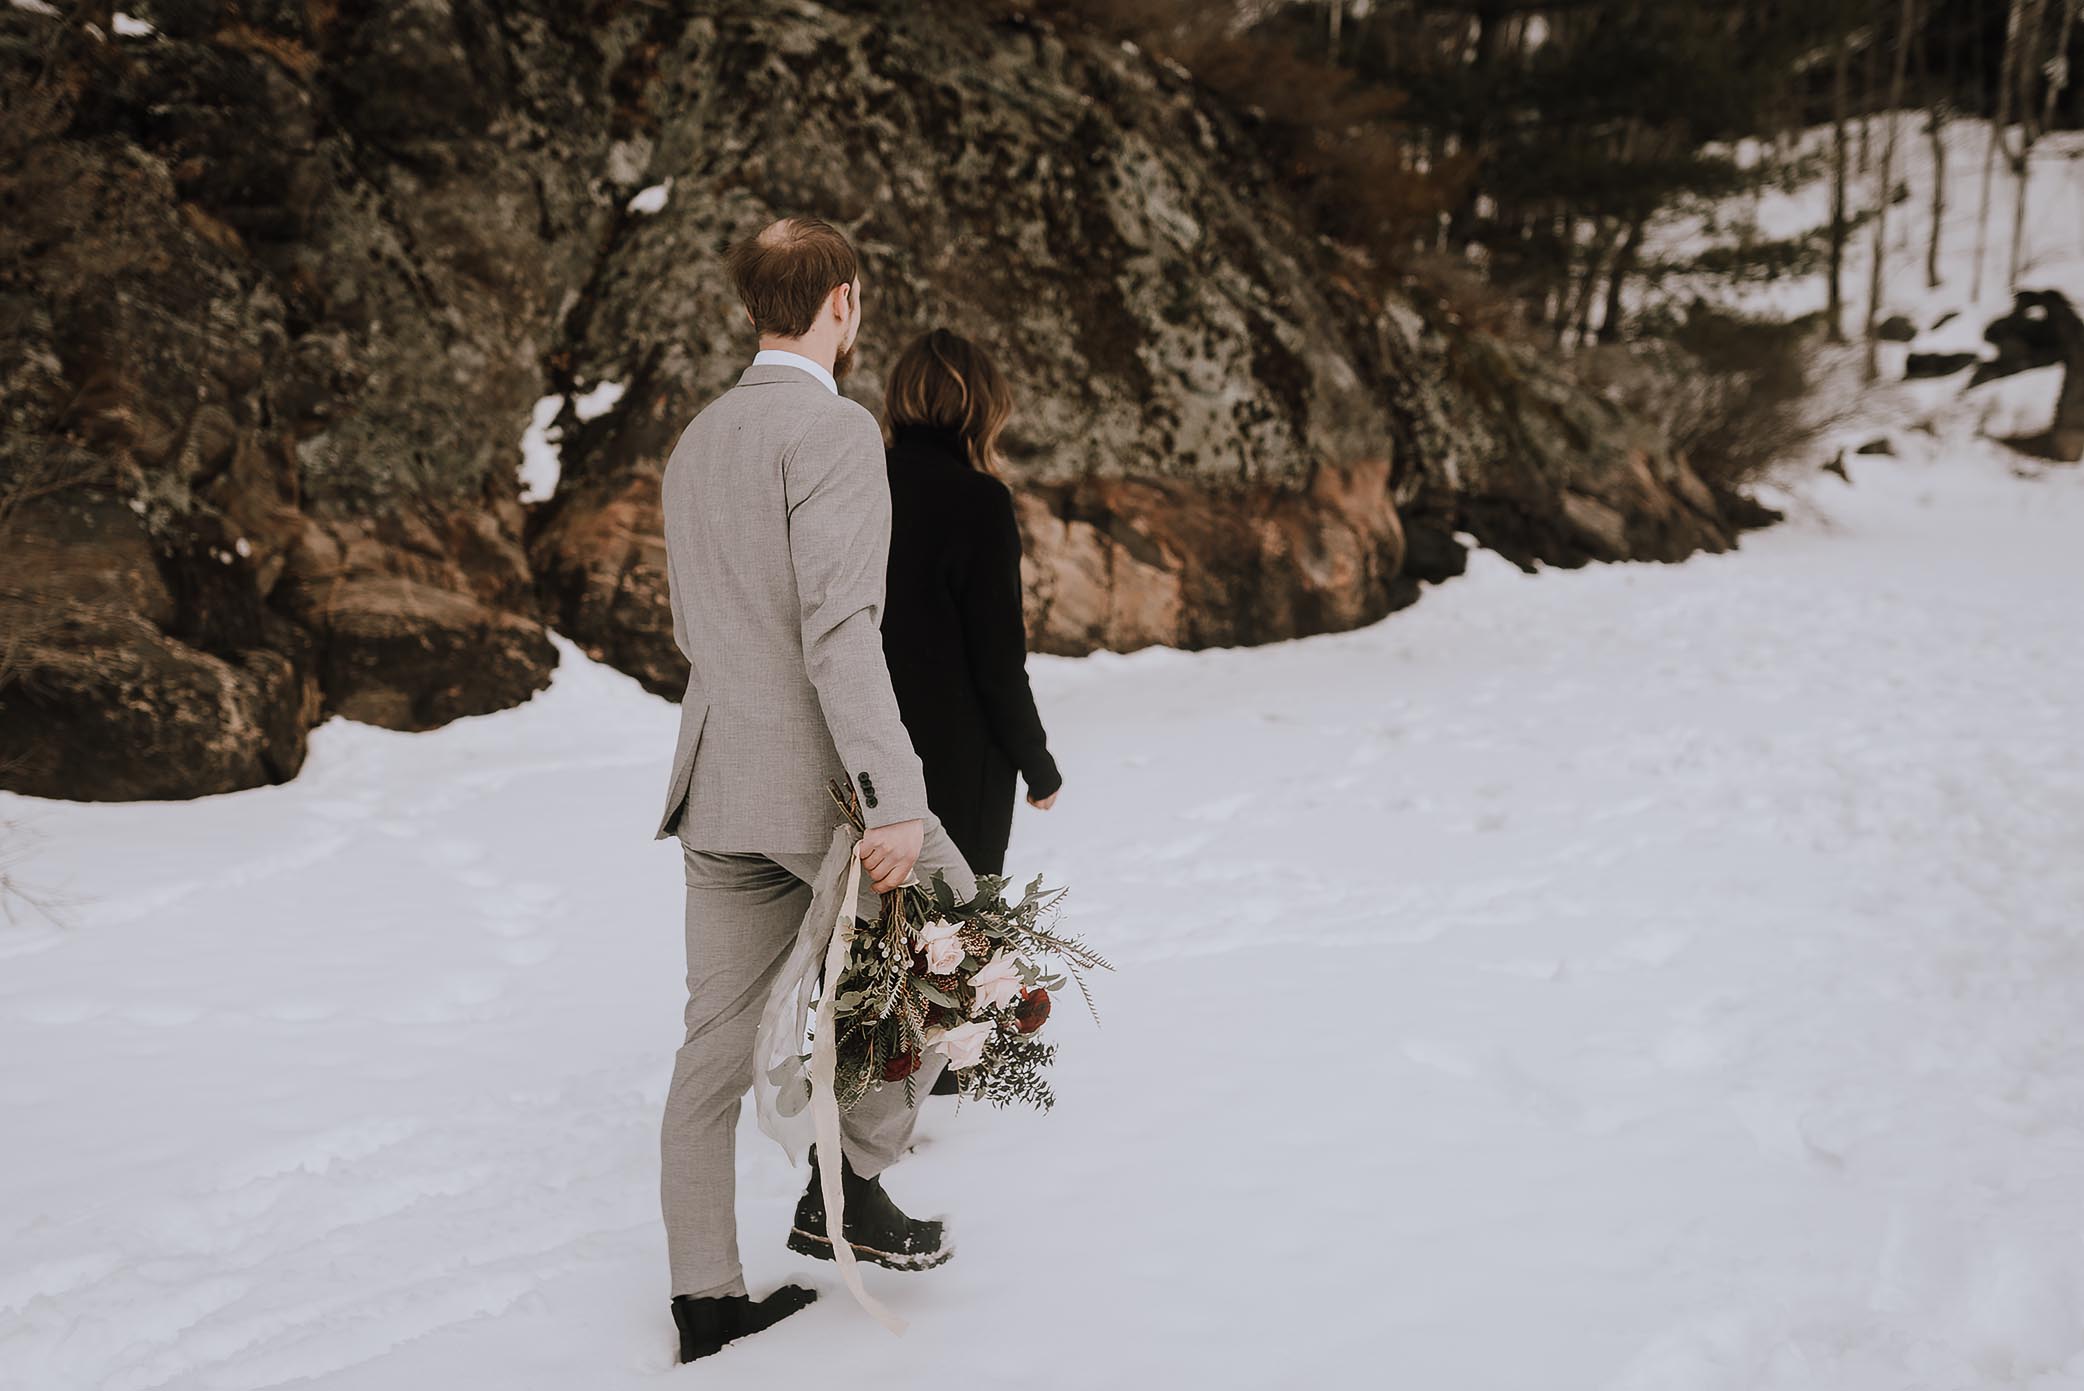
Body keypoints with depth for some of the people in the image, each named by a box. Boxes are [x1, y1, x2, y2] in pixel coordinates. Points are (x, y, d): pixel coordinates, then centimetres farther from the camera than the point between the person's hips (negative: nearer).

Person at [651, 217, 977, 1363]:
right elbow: (839, 626, -21)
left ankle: (705, 1300, 16)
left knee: (714, 1046, 9)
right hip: (815, 781, -8)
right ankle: (847, 1183, 10)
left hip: (714, 786, 8)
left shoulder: (695, 442, 16)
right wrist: (891, 801, -23)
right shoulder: (832, 428, -11)